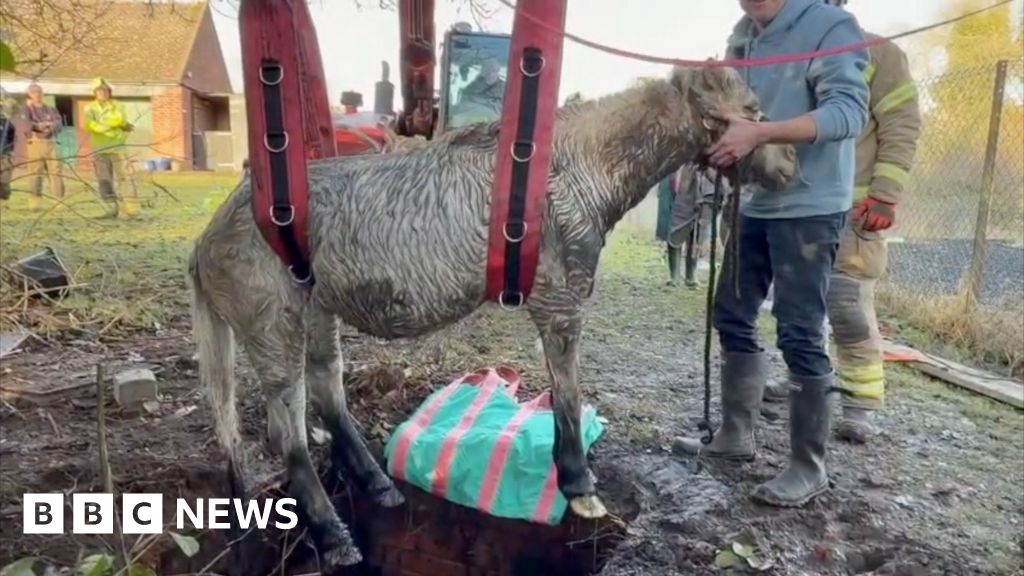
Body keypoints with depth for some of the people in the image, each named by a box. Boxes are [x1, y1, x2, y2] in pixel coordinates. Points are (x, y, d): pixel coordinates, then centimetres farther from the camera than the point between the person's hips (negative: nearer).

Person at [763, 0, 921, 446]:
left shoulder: (877, 54, 1)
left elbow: (902, 126, -5)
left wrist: (884, 195, -14)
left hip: (852, 209, -6)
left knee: (850, 307, -8)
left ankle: (863, 404, 2)